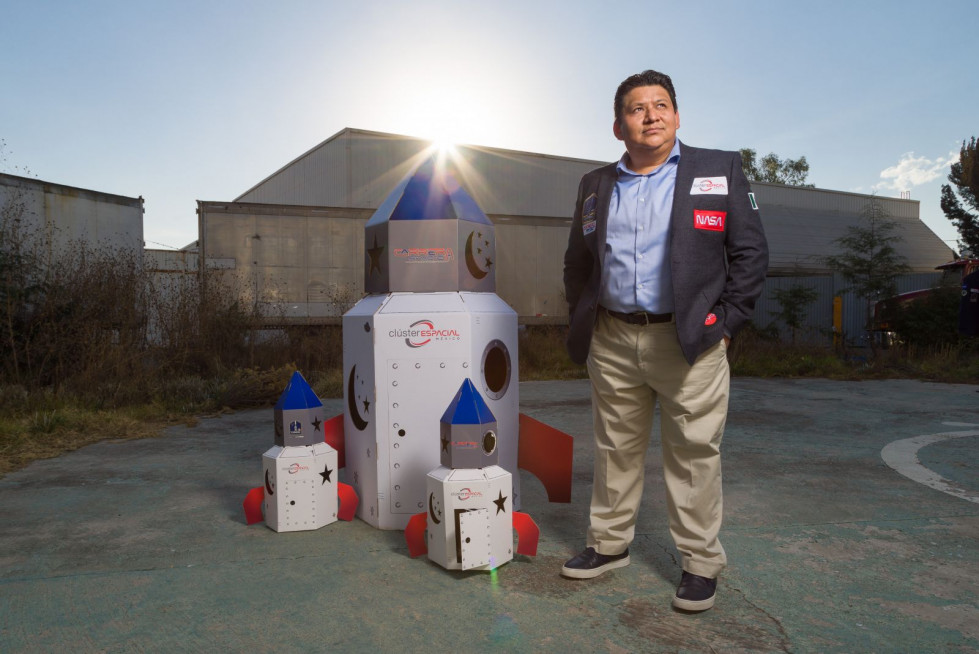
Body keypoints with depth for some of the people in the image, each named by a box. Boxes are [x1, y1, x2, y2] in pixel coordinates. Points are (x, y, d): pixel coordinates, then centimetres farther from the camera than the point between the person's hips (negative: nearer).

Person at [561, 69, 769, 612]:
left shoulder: (719, 170, 5)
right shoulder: (595, 184, 13)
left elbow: (750, 252, 2)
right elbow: (576, 263, 19)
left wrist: (727, 321, -5)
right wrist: (583, 323, 10)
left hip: (689, 341, -3)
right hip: (612, 342, 3)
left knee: (693, 454, 4)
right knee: (615, 449, 12)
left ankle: (701, 564, 20)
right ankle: (609, 545, 29)